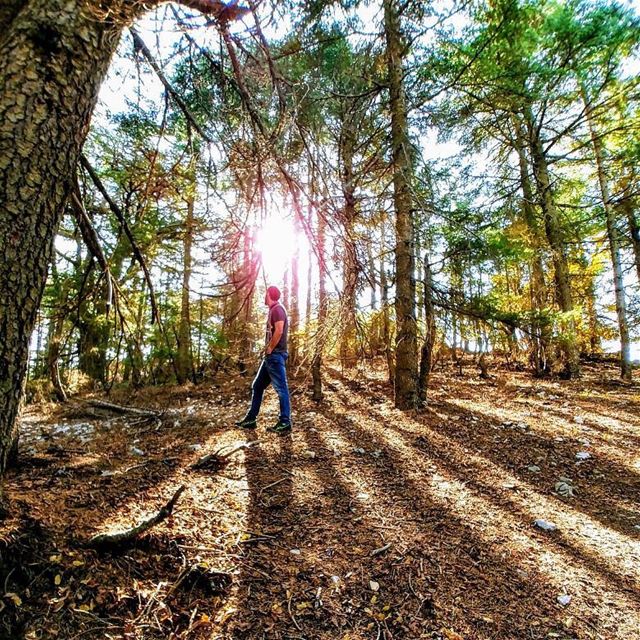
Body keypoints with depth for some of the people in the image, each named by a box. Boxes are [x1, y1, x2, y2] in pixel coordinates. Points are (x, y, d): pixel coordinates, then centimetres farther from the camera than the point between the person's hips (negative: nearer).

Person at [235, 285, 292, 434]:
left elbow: (279, 331, -23)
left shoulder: (277, 309, -11)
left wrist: (270, 348, -15)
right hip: (270, 356, 11)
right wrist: (268, 349, 13)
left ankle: (285, 423, 0)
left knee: (281, 388, -5)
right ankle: (251, 419, 20)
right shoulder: (273, 310, 20)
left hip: (275, 355, -11)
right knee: (257, 386, 13)